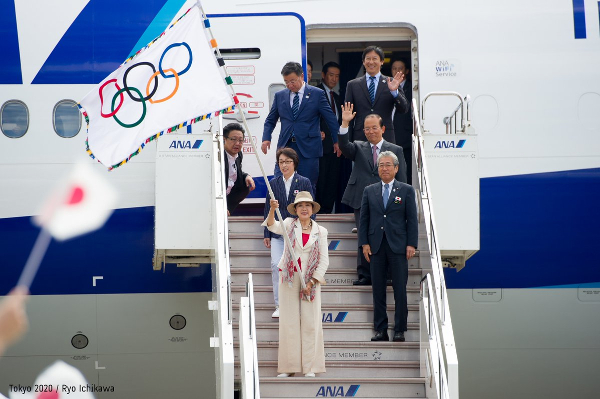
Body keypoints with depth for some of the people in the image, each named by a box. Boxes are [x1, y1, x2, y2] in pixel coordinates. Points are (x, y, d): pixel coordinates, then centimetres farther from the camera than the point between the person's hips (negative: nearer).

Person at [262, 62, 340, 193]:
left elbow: (331, 119, 7)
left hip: (308, 149, -3)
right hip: (285, 147, 3)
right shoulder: (280, 96, 12)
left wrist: (337, 141, 8)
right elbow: (270, 120, 18)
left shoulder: (317, 94, 2)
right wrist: (266, 138, 1)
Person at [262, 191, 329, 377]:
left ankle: (310, 367, 6)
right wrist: (272, 210, -38)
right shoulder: (290, 224, 2)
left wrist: (311, 282, -8)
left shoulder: (320, 231, 3)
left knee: (310, 323, 0)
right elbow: (274, 227, -19)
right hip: (289, 278, 0)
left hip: (310, 280, 0)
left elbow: (324, 260, 1)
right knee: (289, 321, 2)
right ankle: (288, 367, 7)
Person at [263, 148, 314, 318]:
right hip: (277, 232, 2)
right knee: (276, 266, -9)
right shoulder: (273, 183, 9)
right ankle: (279, 306, -2)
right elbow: (268, 208, 11)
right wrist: (267, 234, 8)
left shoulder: (304, 182, 2)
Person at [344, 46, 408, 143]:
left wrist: (394, 91, -15)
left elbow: (403, 109, 2)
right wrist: (347, 142, 3)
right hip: (360, 138, 1)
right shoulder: (353, 85, 11)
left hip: (385, 138, -1)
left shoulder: (391, 83, 8)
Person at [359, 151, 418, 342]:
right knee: (378, 289, 4)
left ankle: (399, 330, 5)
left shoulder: (406, 190, 5)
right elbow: (364, 219, 10)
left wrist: (411, 244, -6)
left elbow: (412, 219, 2)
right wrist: (364, 243, 1)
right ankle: (380, 330, 10)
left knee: (400, 290, -1)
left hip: (398, 246, -2)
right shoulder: (369, 191, 11)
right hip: (376, 246, 2)